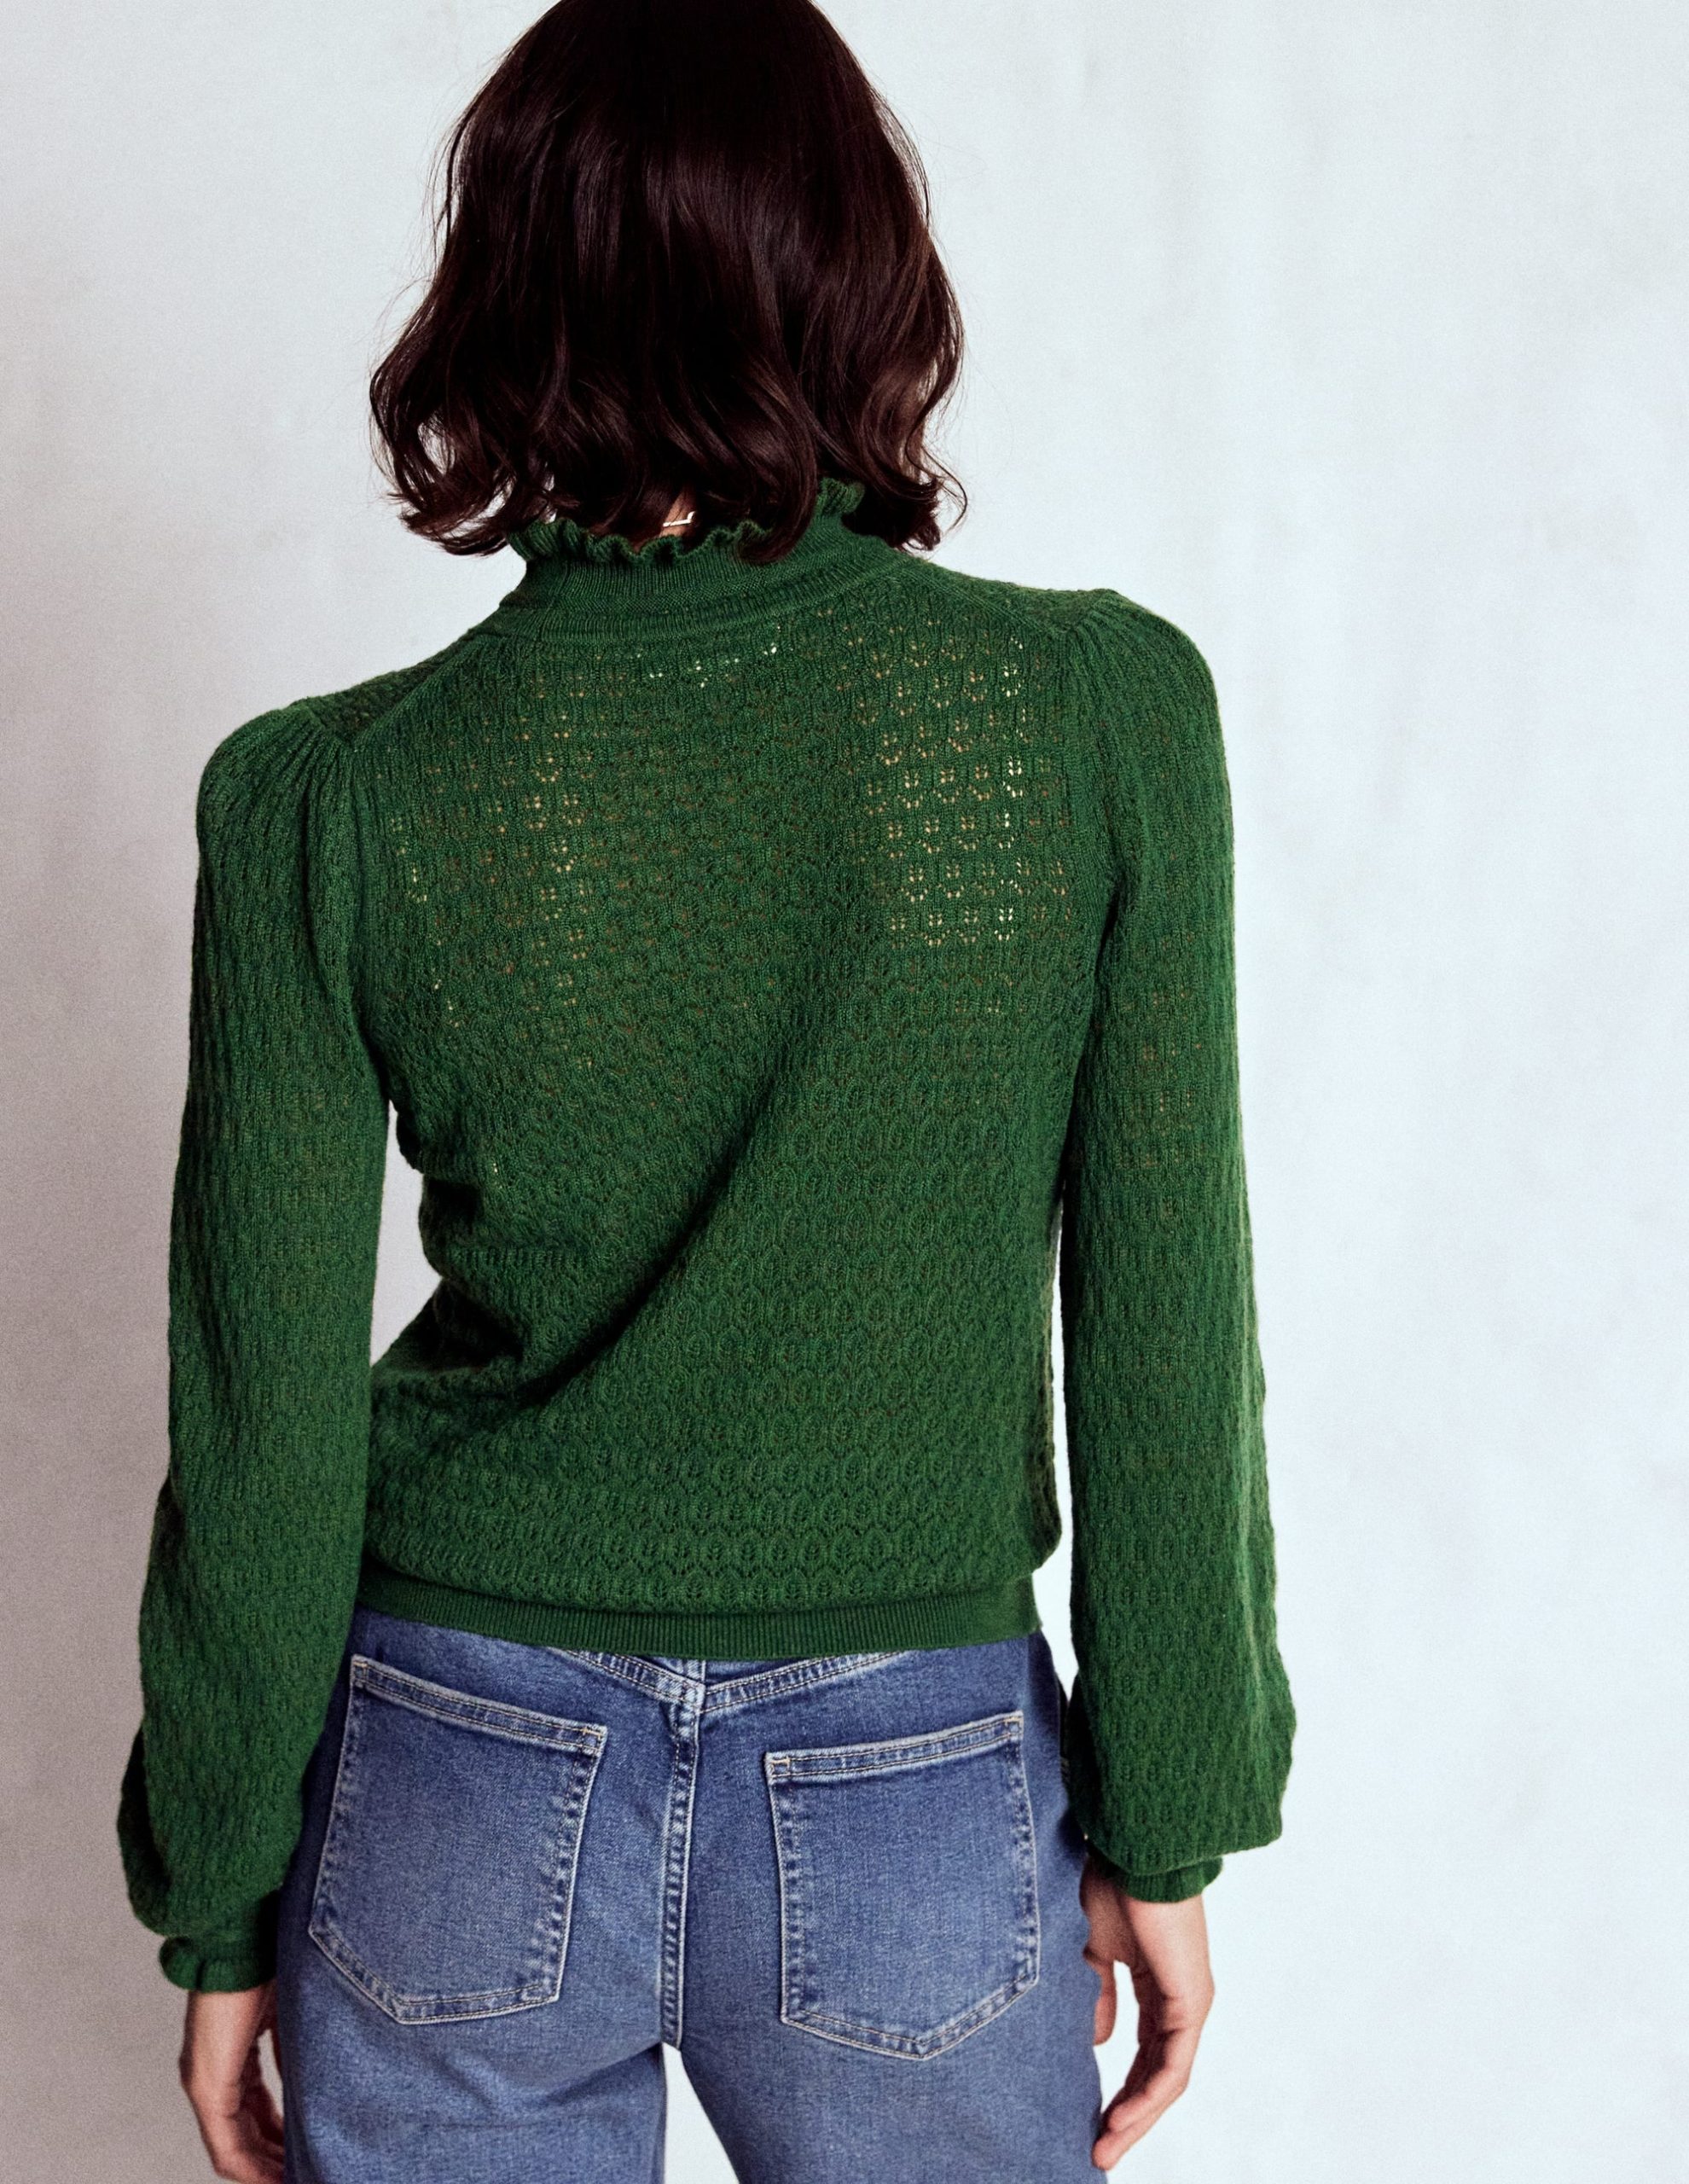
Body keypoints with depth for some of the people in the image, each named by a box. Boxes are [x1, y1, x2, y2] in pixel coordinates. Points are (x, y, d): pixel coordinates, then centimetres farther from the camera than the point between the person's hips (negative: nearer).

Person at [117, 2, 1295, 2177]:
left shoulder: (331, 799, -11)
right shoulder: (1101, 712, -13)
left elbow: (265, 1430, -5)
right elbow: (1163, 1337, -8)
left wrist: (223, 1907, 8)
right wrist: (1165, 1825, 5)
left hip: (461, 1787, 1)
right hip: (920, 1812, 0)